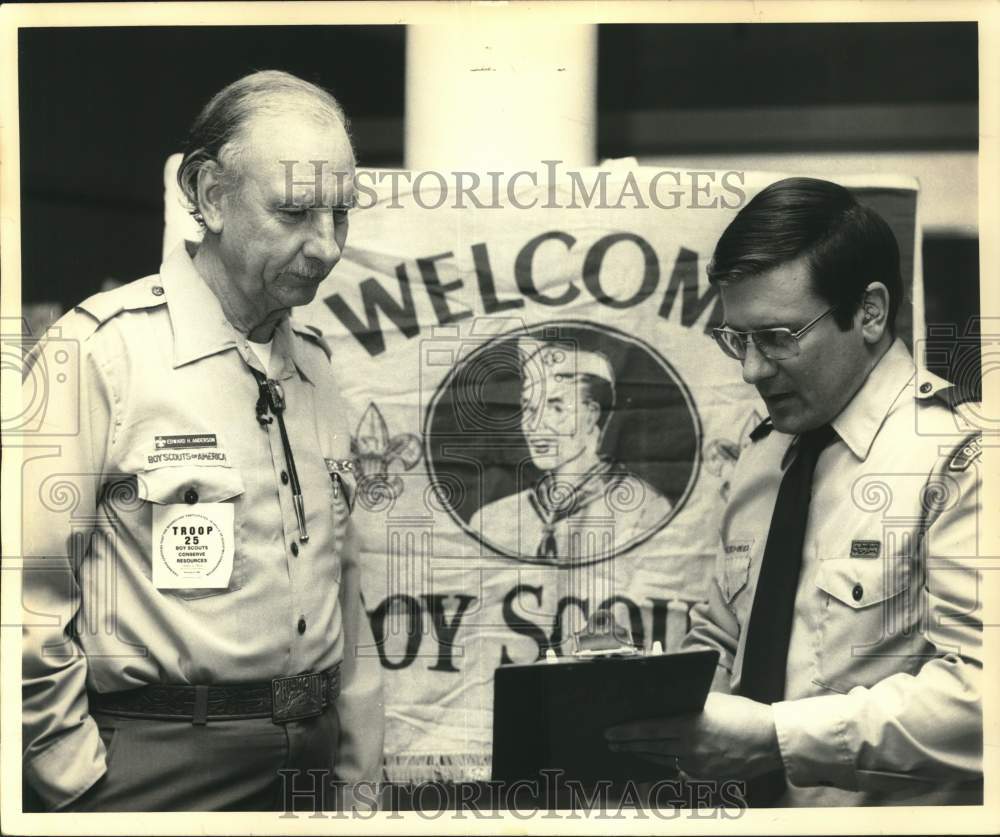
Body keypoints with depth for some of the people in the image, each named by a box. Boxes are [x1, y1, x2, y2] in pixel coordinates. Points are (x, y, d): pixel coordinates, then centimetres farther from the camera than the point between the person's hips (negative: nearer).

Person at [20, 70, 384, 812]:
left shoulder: (314, 364, 8)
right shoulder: (102, 348, -13)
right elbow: (26, 592, -16)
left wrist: (362, 773, 13)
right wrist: (80, 781, -10)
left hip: (309, 758, 6)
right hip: (162, 771, -6)